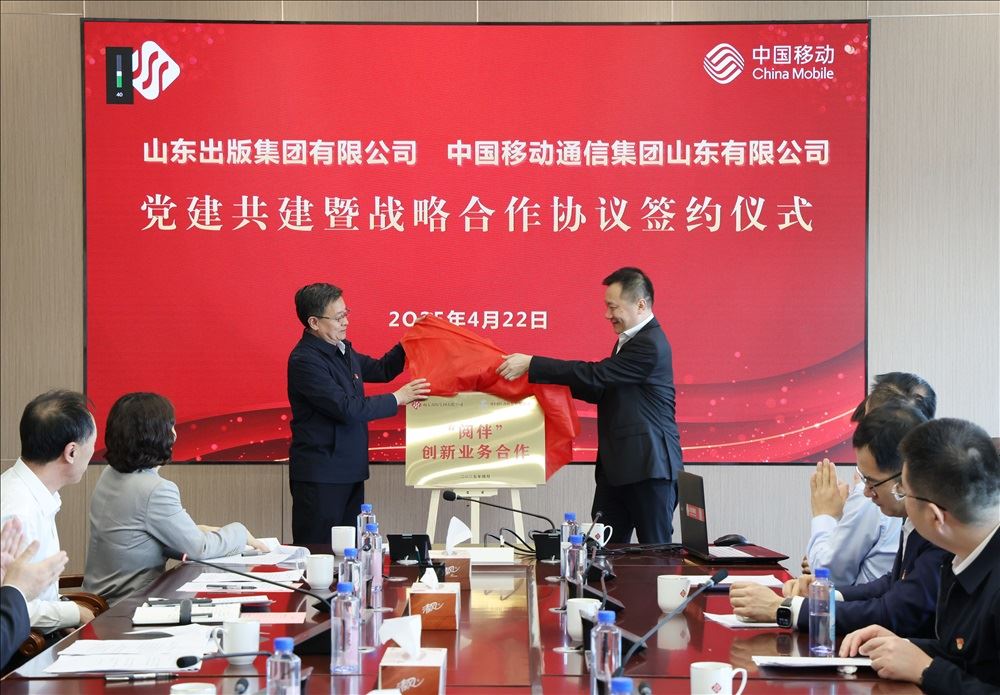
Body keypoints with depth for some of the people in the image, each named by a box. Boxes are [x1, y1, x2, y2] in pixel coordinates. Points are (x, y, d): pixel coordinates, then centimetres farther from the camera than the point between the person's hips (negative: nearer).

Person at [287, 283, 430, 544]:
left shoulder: (343, 350, 10)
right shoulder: (305, 361, -18)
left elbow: (380, 370, 26)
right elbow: (347, 409, -23)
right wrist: (398, 398, -15)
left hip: (350, 472, 9)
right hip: (320, 477, -9)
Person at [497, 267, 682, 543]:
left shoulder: (650, 345, -18)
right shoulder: (631, 340, 15)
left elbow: (595, 374, -22)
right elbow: (603, 391, 18)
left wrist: (531, 365, -19)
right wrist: (559, 379, 6)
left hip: (649, 468, -10)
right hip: (617, 467, 10)